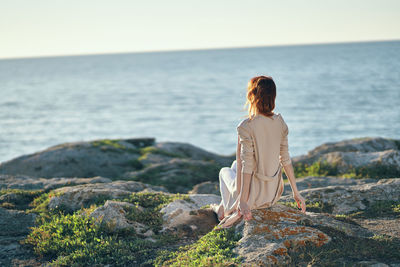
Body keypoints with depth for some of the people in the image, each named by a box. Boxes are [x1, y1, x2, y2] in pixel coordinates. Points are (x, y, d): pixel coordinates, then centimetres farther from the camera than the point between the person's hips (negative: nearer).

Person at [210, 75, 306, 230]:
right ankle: (223, 207, 46)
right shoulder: (280, 122, -5)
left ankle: (231, 212, 26)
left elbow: (247, 166, -22)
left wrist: (243, 201, -18)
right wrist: (295, 192, 8)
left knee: (225, 171, 30)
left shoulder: (246, 127, -23)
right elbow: (285, 159, 0)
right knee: (235, 165, 34)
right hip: (274, 191, 5)